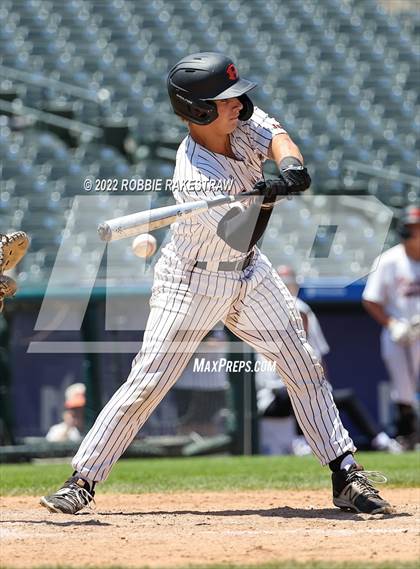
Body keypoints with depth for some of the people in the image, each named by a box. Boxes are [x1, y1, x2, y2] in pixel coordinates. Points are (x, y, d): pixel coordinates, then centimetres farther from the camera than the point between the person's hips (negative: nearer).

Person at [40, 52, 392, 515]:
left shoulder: (239, 120, -11)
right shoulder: (193, 178, -30)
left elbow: (276, 136, -23)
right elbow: (240, 236, -33)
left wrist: (290, 165, -45)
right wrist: (265, 198, -50)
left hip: (248, 274, 7)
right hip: (193, 284, -7)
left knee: (305, 368, 2)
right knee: (146, 384, -9)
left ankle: (345, 474, 7)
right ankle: (83, 480, 0)